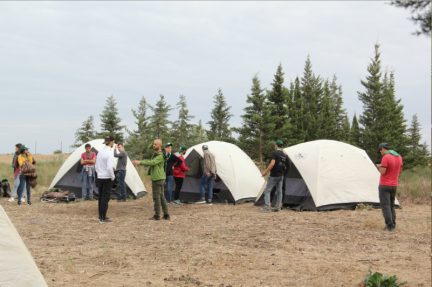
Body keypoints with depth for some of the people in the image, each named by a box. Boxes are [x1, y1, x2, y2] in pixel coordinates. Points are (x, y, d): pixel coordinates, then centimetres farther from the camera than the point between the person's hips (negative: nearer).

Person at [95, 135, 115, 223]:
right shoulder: (109, 153, -16)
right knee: (105, 197, -2)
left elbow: (96, 165, 14)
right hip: (107, 178, -8)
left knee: (100, 197, 13)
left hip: (100, 178, 8)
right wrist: (112, 177, -10)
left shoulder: (100, 152, 9)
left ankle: (101, 216, 21)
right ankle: (103, 218, 1)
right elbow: (109, 168, -22)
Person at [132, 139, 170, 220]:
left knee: (156, 197, -5)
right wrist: (153, 143, 7)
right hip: (160, 178, 10)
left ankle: (157, 215, 0)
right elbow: (149, 148, 26)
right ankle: (166, 215, 14)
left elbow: (152, 162, -32)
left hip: (157, 179, -10)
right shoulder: (156, 153, 14)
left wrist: (140, 162, -38)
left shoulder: (160, 156, -17)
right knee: (161, 196, 12)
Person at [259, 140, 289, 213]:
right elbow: (286, 166, 13)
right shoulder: (285, 155, 9)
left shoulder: (274, 153, -13)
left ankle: (267, 208, -9)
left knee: (267, 190, -3)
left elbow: (272, 164, -23)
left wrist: (265, 172, -17)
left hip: (274, 175, -7)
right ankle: (278, 208, 12)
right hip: (281, 176, 7)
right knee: (279, 191, 11)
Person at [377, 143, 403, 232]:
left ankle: (389, 225, -10)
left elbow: (382, 172, -20)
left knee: (385, 205, -5)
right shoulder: (399, 157, 8)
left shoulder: (386, 158, -17)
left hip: (385, 185, -7)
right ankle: (393, 225, 16)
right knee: (391, 205, 15)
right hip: (394, 185, 8)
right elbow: (400, 171, 16)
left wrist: (380, 166, -1)